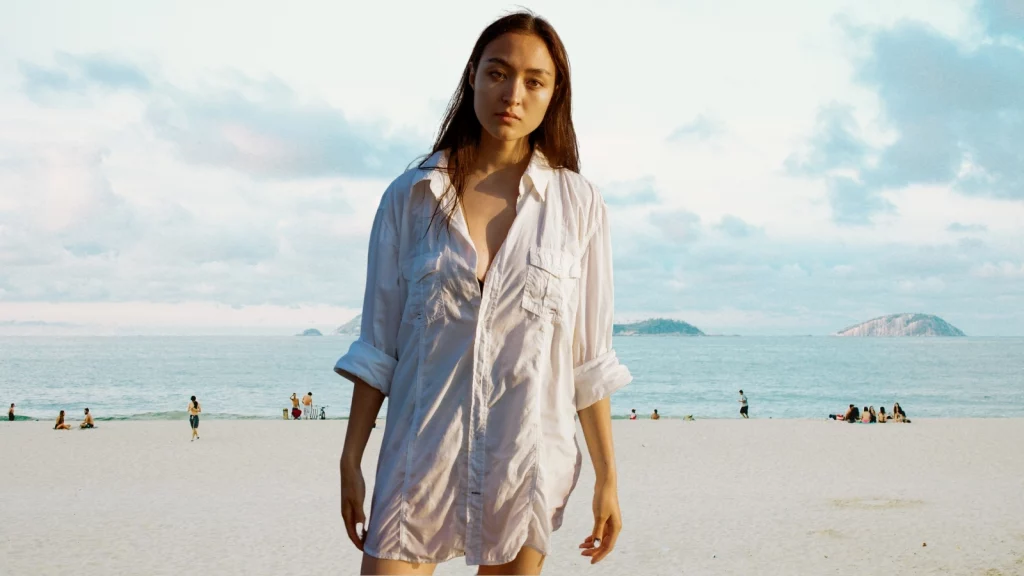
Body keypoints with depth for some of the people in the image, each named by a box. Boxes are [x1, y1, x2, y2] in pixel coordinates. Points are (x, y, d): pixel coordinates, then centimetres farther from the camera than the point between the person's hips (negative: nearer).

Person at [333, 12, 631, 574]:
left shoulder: (578, 204, 1)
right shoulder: (410, 197, 3)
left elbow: (588, 358, 3)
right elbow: (378, 344, 5)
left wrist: (607, 476, 3)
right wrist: (350, 461, 3)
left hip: (527, 460, 0)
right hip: (419, 460, 0)